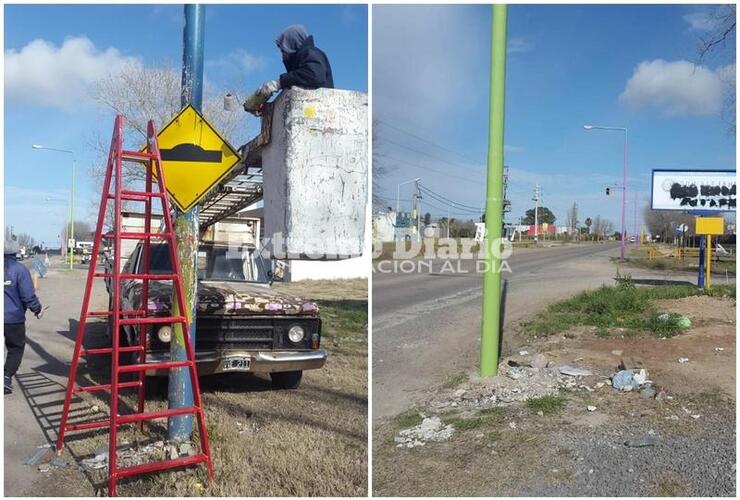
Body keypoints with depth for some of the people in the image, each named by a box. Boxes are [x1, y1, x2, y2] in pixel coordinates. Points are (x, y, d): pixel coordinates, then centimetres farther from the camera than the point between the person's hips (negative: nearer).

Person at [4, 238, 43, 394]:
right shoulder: (19, 269, -10)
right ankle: (7, 376, -4)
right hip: (14, 318, -4)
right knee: (16, 348, 10)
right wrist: (37, 309, 2)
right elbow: (28, 295, -13)